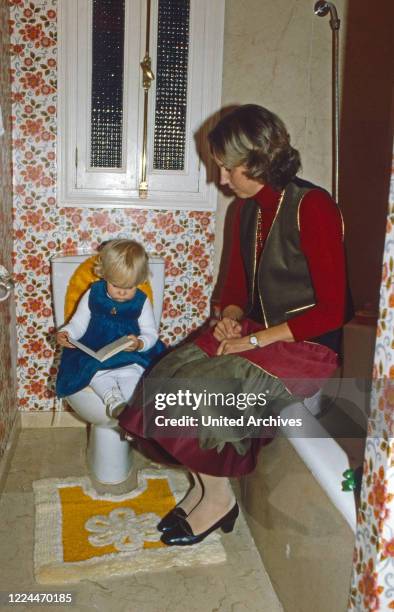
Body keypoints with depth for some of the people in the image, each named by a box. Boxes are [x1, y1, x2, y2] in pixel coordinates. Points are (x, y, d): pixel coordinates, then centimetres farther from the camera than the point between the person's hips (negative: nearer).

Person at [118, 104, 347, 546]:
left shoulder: (312, 208, -17)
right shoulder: (247, 210, 7)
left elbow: (330, 310, -19)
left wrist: (256, 340, -19)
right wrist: (229, 319, -4)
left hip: (309, 344, -7)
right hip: (256, 332, 8)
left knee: (201, 389, -23)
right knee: (169, 375, -12)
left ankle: (218, 497, 2)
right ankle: (202, 488, 4)